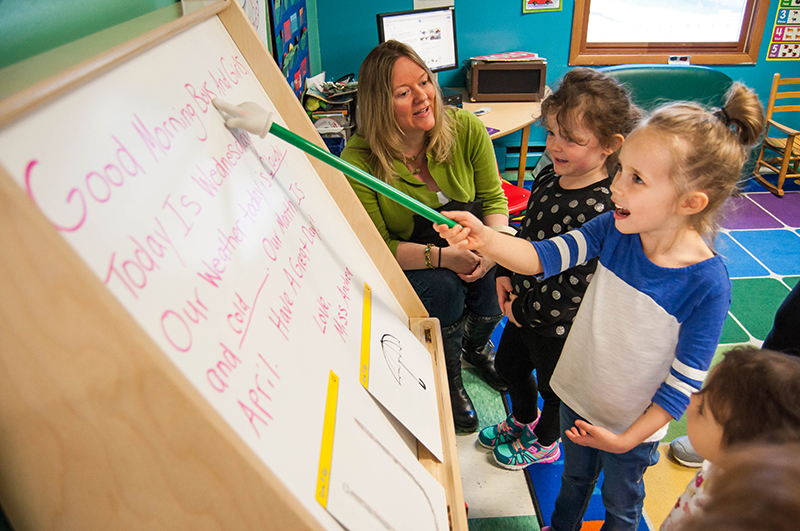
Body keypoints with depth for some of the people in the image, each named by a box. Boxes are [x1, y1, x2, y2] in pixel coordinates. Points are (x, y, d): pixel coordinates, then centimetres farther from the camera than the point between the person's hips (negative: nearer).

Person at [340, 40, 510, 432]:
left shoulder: (467, 129, -16)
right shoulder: (359, 160, -24)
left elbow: (494, 199, -4)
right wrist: (441, 256, -31)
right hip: (405, 261, -3)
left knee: (498, 269, -23)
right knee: (443, 288, -31)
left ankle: (476, 343, 13)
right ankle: (449, 381, 1)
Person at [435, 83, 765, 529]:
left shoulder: (707, 285, -29)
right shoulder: (615, 229, -18)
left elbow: (686, 382, -22)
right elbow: (544, 256, -21)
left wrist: (628, 439, -19)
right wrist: (485, 239, -39)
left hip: (632, 425, -4)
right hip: (579, 393, 4)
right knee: (574, 478, 33)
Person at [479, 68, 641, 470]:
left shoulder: (603, 210, -32)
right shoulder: (549, 176, -6)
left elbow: (574, 288, -29)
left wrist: (523, 308, -18)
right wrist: (505, 273, -3)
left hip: (560, 326, -8)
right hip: (524, 308, 8)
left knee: (553, 387, 20)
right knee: (508, 365, 28)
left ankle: (544, 442, 50)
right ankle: (522, 420, 58)